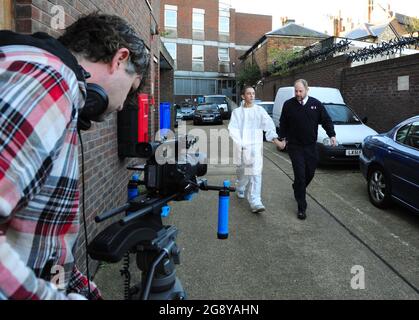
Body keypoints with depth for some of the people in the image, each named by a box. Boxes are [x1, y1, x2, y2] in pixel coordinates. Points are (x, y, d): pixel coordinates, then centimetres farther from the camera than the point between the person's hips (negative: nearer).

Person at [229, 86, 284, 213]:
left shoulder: (260, 110, 5)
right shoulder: (237, 112, 6)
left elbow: (268, 124, -6)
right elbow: (232, 128, -2)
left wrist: (274, 138, -21)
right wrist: (239, 143, -15)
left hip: (255, 146, -1)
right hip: (241, 147, 1)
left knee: (256, 173, -10)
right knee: (242, 171, 14)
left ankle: (255, 202, -12)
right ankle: (241, 189, 44)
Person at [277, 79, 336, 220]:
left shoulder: (316, 104, 1)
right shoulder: (288, 105, -2)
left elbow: (326, 120, 6)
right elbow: (283, 123, 8)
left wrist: (332, 135, -6)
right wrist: (282, 138, 4)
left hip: (311, 146, 3)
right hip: (295, 146, -3)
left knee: (310, 173, 12)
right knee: (300, 175, -6)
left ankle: (297, 190, 43)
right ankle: (301, 207, 1)